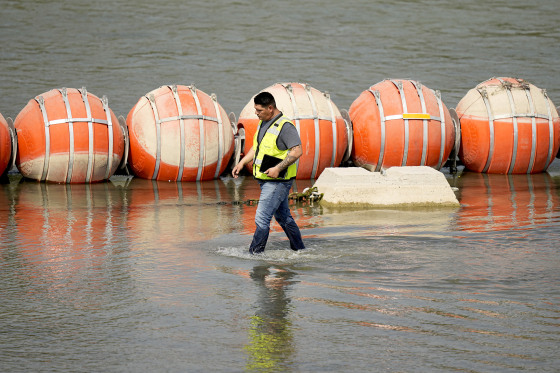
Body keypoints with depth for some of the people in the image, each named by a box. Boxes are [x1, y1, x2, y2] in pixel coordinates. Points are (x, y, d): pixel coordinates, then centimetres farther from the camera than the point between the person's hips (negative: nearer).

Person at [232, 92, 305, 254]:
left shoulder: (285, 126, -17)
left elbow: (297, 151, -22)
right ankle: (299, 250, 29)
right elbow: (257, 147, 24)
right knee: (283, 217, 18)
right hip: (265, 180, 10)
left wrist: (278, 168, -26)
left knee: (262, 219, -12)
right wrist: (242, 163, 13)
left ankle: (254, 254, -8)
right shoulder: (263, 123, 12)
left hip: (278, 180, -10)